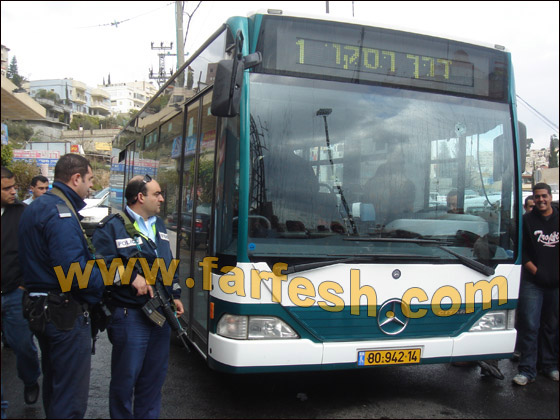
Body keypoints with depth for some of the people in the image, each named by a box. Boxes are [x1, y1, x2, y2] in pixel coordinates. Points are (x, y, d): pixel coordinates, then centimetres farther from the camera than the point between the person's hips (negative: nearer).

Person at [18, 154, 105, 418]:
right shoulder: (61, 212, -19)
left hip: (39, 308, 11)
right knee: (71, 396, -2)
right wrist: (104, 282, -13)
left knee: (53, 383, 24)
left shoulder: (35, 208, 14)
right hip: (67, 314, -11)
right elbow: (74, 270, -28)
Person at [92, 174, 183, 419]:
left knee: (155, 375, 15)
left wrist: (175, 295, 18)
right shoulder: (112, 227, -7)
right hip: (129, 315, -7)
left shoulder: (159, 226, 17)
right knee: (125, 378, 3)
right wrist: (132, 277, -20)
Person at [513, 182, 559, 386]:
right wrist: (535, 270, -9)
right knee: (529, 325, -5)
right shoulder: (527, 220, 3)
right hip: (532, 282, -3)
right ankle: (527, 370, 0)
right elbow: (521, 250, 2)